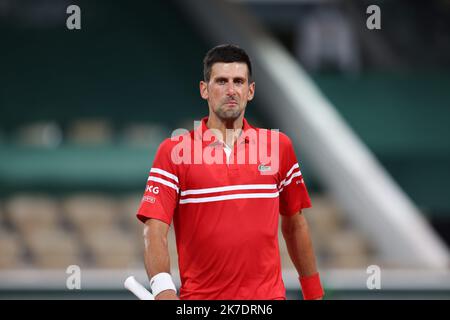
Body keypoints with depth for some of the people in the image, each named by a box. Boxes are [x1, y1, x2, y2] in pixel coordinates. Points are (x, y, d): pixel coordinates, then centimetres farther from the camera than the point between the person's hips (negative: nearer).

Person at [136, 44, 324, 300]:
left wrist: (313, 293, 13)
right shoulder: (173, 151, -1)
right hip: (199, 298, -1)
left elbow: (294, 224, 15)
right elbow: (155, 228, -9)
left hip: (267, 297, 2)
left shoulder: (279, 146, 7)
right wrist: (163, 287, -24)